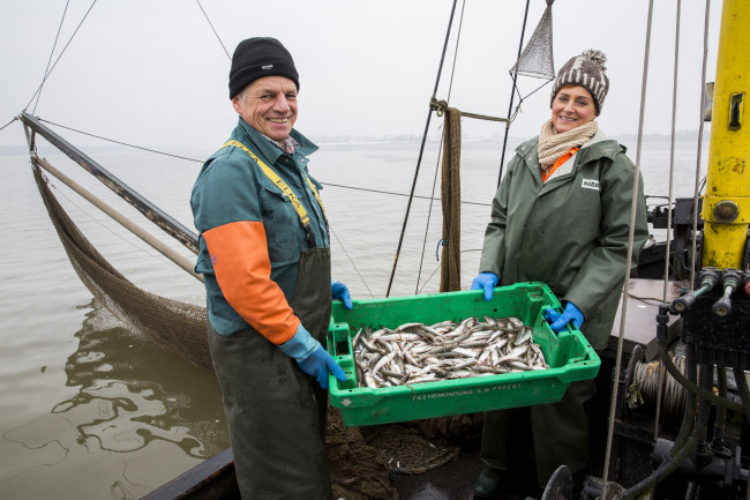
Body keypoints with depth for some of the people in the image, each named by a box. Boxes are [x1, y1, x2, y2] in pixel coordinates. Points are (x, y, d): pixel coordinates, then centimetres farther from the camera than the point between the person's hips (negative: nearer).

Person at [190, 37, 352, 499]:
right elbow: (244, 283, -26)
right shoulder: (232, 170, -20)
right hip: (260, 348, -9)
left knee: (310, 455, 25)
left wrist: (322, 286, 10)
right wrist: (303, 346, -20)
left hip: (301, 339, 9)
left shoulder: (290, 161, 11)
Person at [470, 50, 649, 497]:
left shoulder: (613, 165, -5)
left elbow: (620, 244, -8)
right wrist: (489, 270, -4)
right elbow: (500, 221, 13)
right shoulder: (525, 157, 10)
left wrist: (579, 303, -17)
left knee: (559, 405, 6)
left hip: (571, 316, -4)